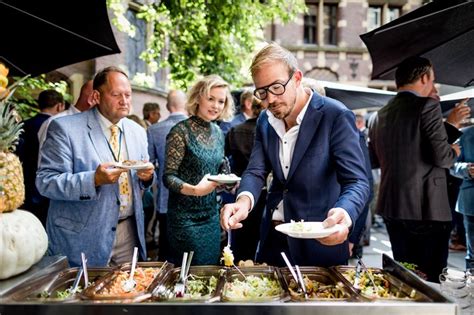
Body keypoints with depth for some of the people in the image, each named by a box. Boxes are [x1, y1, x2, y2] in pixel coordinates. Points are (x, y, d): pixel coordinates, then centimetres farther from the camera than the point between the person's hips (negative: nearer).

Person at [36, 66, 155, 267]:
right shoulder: (65, 128, -10)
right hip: (82, 237, -5)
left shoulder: (137, 131, 8)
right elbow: (45, 182, -14)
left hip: (129, 232, 5)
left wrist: (147, 176, -9)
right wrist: (94, 179, -28)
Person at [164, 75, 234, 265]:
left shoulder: (218, 132, 7)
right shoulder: (181, 131, -14)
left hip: (212, 214, 7)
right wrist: (194, 190, -31)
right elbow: (168, 177, -15)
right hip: (185, 217, -7)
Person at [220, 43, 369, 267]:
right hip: (273, 238, 6)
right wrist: (244, 200, -26)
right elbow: (256, 171, -3)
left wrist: (344, 214, -43)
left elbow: (357, 182, -21)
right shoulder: (265, 120, 2)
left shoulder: (336, 116, -17)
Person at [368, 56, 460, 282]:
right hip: (427, 209, -6)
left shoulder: (379, 115, 9)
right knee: (429, 281, 5)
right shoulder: (427, 106, -10)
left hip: (391, 208, 7)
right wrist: (453, 152, 7)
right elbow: (441, 156, -17)